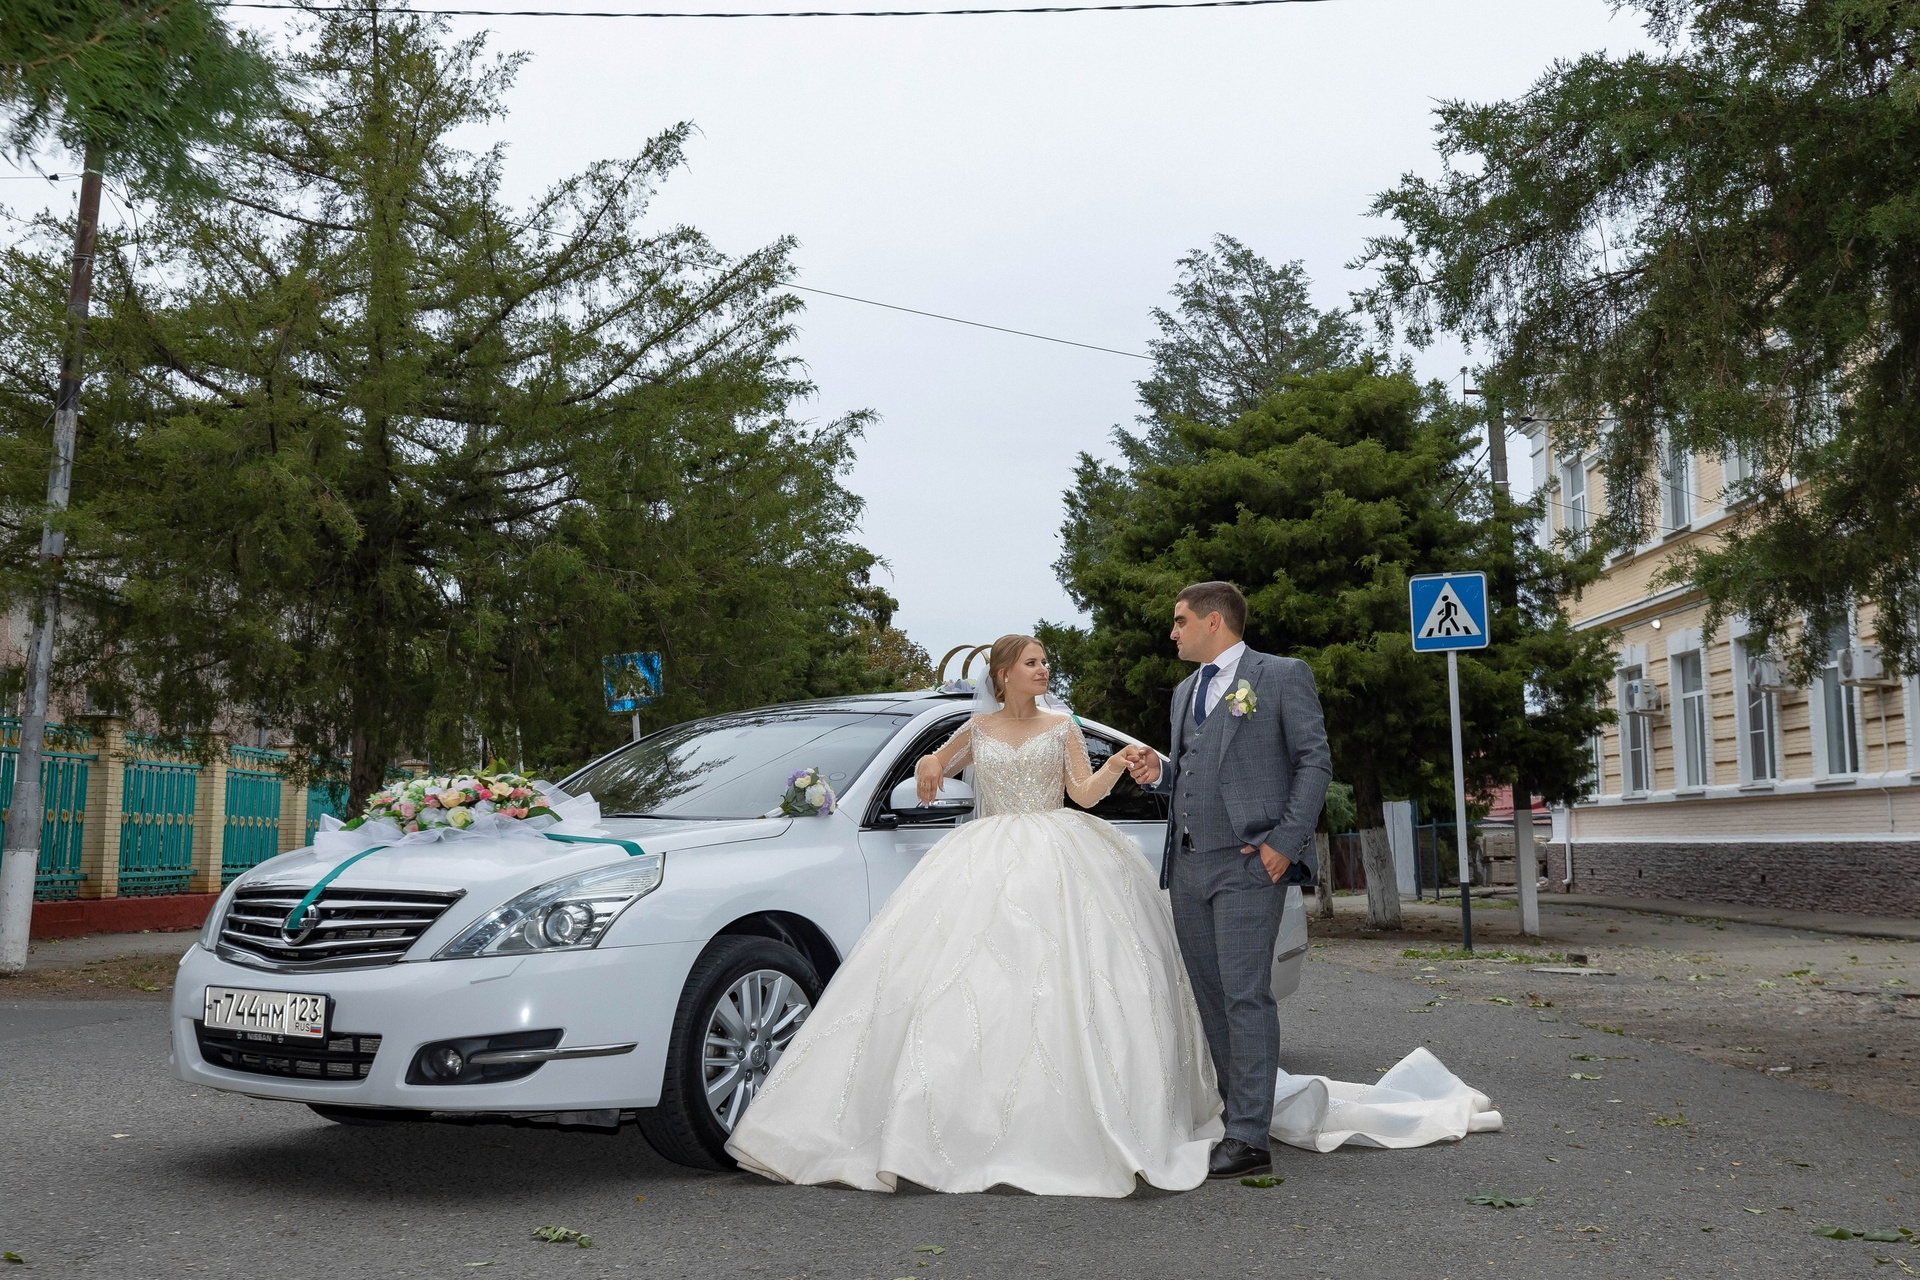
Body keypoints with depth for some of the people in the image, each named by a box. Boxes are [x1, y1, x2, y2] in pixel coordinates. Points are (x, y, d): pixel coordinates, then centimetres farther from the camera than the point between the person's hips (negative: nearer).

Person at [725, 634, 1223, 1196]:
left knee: (1059, 982, -12)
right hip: (987, 863, 1)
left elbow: (1086, 793, 2)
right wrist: (929, 766, 1)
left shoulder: (1062, 729, 11)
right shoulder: (977, 729, 13)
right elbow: (938, 761, 24)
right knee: (975, 977, -12)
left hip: (1055, 860, -1)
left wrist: (1119, 763, -15)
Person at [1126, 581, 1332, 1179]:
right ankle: (1235, 1111, 20)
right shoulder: (1185, 691, 22)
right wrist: (1158, 774, 6)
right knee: (1210, 996, 9)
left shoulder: (1282, 675, 1)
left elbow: (1314, 761, -4)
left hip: (1248, 862, -7)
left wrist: (1287, 841, -13)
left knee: (1246, 996, -9)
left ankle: (1249, 1138, -6)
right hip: (1187, 864, 7)